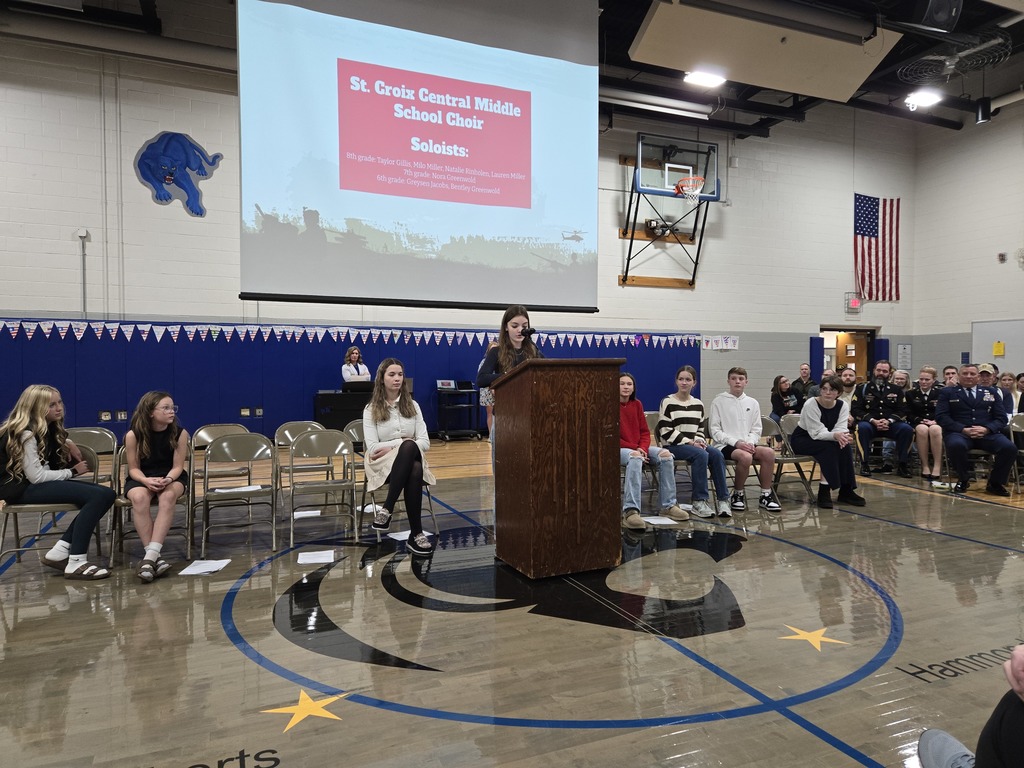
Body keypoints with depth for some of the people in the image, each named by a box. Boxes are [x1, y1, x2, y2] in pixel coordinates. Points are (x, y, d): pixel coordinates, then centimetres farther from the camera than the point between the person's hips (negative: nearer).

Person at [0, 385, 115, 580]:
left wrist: (68, 443, 16)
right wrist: (73, 472, -8)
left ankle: (60, 552, -12)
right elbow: (36, 477, -22)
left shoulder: (48, 427, 13)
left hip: (40, 483, 9)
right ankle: (76, 563, -28)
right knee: (99, 496, -28)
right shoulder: (26, 433, -16)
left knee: (105, 494, -13)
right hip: (22, 487, -9)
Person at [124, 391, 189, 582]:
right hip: (140, 478, 0)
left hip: (171, 477, 0)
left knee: (168, 496, -36)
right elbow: (134, 468, -5)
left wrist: (167, 480, -29)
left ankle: (150, 555, -38)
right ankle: (155, 556, -33)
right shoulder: (133, 435, -12)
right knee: (139, 498, -35)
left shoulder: (180, 433, -10)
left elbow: (177, 466, -8)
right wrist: (146, 481, -26)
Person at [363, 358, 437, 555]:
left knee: (413, 459, -39)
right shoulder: (371, 409, 5)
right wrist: (403, 442, -10)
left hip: (410, 461, 2)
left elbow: (425, 443, 4)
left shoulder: (412, 406, 13)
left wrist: (392, 447, -8)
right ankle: (416, 533, -36)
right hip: (382, 464, -2)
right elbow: (373, 448, -6)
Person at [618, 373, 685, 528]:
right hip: (618, 450, -6)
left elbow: (645, 432, 10)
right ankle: (630, 511, -49)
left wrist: (642, 448, -10)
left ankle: (668, 505, -10)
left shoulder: (637, 404, 11)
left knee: (666, 455, -17)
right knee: (635, 458, -39)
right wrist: (635, 449, -16)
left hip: (639, 447, 6)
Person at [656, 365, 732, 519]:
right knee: (701, 454, -32)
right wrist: (690, 443, -16)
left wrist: (699, 441, -5)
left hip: (694, 444, 5)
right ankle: (699, 501, -26)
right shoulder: (668, 402, -3)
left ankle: (723, 500, -20)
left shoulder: (698, 404, 15)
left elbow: (700, 429, 19)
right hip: (673, 446, -5)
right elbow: (666, 432, -11)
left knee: (717, 454, -23)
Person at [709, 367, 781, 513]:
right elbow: (715, 431, -4)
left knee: (769, 452, -25)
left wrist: (750, 443, -9)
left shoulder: (752, 403, 12)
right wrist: (736, 442, -16)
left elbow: (756, 430, 13)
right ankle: (737, 495, -11)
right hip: (724, 446, -4)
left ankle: (765, 496, -11)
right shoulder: (719, 401, 0)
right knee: (745, 456, -34)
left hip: (746, 445, 4)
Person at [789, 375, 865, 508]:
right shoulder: (811, 404, -22)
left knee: (845, 446, -25)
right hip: (802, 439, -5)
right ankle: (824, 491, -27)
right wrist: (835, 435, -47)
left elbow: (841, 429, -16)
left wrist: (844, 437, -41)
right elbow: (817, 433, -28)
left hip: (826, 440, 5)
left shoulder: (843, 406, -5)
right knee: (829, 447, -32)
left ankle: (846, 490, -16)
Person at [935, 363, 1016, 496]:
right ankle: (964, 480, -9)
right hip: (959, 433, -3)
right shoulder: (947, 393, 14)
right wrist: (963, 430, -14)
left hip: (987, 434, 3)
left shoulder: (990, 392, 22)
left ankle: (995, 483, -1)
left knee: (1009, 448, -26)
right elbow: (941, 417, 0)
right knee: (956, 445, -38)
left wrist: (986, 429, -9)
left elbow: (1001, 418, 13)